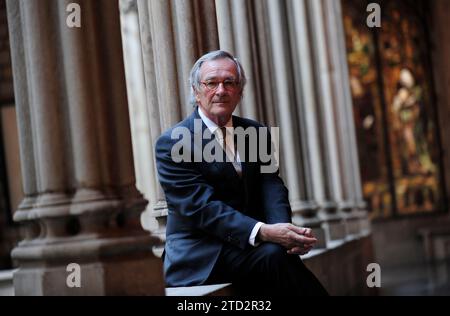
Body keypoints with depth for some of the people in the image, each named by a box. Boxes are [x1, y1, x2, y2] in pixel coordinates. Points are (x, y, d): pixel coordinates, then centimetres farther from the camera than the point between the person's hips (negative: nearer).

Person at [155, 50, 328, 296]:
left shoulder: (256, 133, 14)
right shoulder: (172, 143, -4)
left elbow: (271, 187, 1)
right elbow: (200, 206, -15)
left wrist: (282, 229, -22)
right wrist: (262, 232, -29)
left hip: (251, 246, 5)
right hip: (199, 256, -4)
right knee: (274, 255, -30)